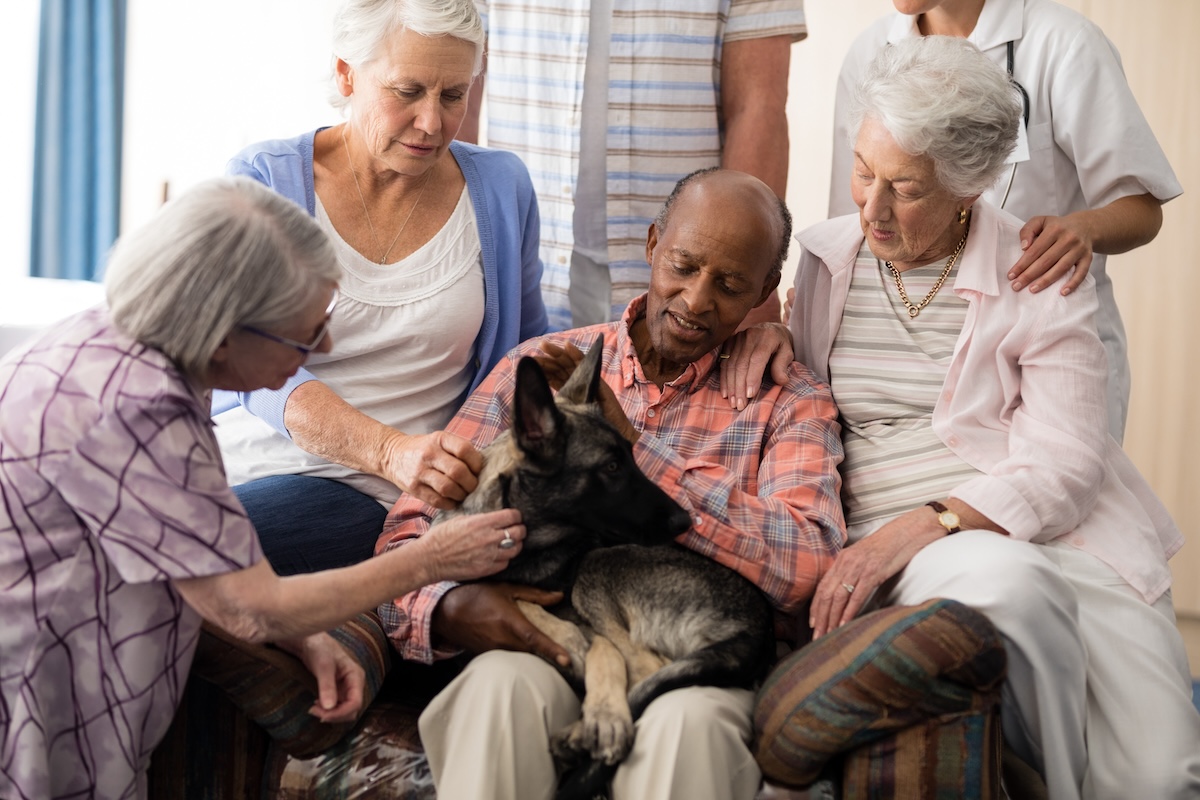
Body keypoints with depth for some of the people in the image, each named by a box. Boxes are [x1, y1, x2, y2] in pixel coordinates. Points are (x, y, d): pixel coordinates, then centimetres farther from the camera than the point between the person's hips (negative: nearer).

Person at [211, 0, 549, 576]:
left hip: (369, 491, -1)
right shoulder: (264, 180, -2)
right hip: (242, 452, 1)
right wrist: (391, 450, -30)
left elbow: (525, 350, 18)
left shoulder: (499, 188, 5)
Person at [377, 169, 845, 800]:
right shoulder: (539, 367, 12)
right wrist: (449, 608, -16)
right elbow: (413, 528, 8)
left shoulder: (790, 401, 8)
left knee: (688, 716, -35)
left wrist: (630, 445, -13)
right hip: (545, 656, 1)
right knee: (502, 681, -33)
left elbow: (804, 569, -11)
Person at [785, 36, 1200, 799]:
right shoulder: (825, 257, 10)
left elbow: (1064, 464, -9)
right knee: (1008, 582, -38)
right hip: (891, 541, 1)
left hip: (1052, 527, 0)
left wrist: (928, 522, -22)